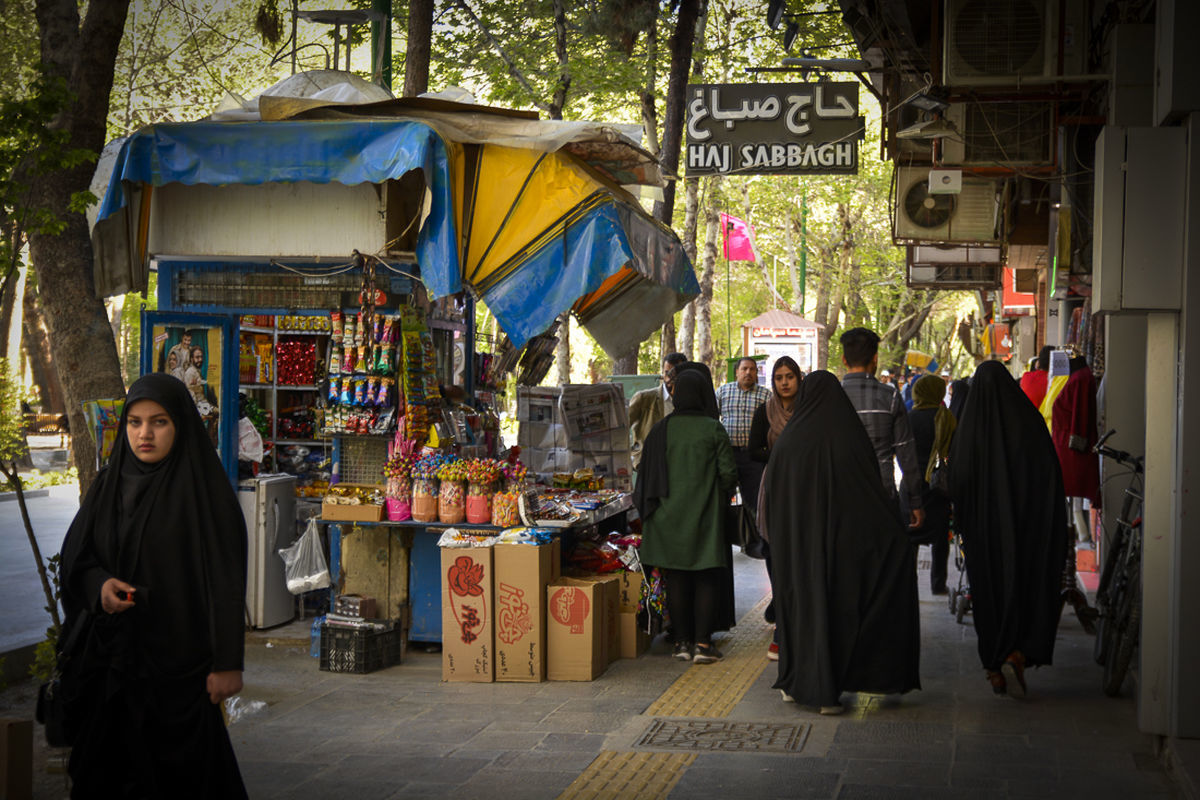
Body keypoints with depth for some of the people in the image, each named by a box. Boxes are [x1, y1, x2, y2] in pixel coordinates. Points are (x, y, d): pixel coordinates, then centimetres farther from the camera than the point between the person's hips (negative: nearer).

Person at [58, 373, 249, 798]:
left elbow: (226, 578, -11)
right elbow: (74, 556, 10)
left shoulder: (204, 489, -8)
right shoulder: (107, 485, 7)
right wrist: (99, 584, -13)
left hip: (177, 655, -4)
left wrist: (227, 662, -14)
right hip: (109, 655, 4)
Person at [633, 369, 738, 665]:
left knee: (676, 578, 9)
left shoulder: (661, 429, -2)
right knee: (707, 577, 5)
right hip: (705, 514, -2)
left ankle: (682, 641, 11)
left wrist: (649, 507, 16)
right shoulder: (712, 429, -8)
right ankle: (703, 643, 1)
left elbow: (647, 473, 2)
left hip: (669, 515, 2)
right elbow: (729, 473, -8)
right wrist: (722, 496, 11)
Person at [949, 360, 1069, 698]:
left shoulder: (968, 428, -5)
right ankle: (1017, 658, -12)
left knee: (990, 594, 12)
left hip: (985, 528, 1)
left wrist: (962, 527, 7)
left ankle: (995, 669, 17)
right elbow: (1052, 476, -5)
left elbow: (957, 482, -4)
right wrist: (1054, 528, 2)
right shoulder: (1030, 421, -6)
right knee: (1032, 589, 8)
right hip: (1028, 526, -1)